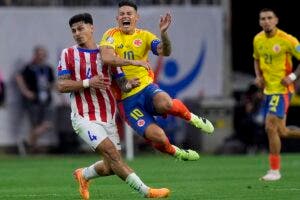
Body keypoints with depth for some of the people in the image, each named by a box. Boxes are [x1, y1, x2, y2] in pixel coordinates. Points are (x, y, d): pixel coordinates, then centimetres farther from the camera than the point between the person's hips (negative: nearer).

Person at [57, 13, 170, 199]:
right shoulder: (68, 54, 2)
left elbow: (119, 82, 6)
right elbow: (61, 85, -6)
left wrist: (127, 84, -18)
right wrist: (88, 83, -18)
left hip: (108, 118, 4)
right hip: (85, 118, -4)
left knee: (111, 167, 2)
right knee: (112, 152, -22)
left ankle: (84, 175, 33)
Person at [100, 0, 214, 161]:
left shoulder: (144, 36, 5)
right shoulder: (112, 35, -1)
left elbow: (165, 52, -12)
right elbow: (106, 57, -20)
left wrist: (163, 33, -30)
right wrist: (135, 62, -22)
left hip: (146, 87, 1)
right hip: (126, 99, -1)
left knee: (166, 103, -36)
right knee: (156, 136, -20)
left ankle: (191, 118, -2)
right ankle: (176, 153, 16)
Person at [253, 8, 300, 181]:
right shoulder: (258, 40, 5)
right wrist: (258, 76, 6)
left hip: (282, 90, -7)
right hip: (268, 89, 7)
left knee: (271, 127, -16)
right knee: (281, 131, 10)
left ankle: (275, 170, -7)